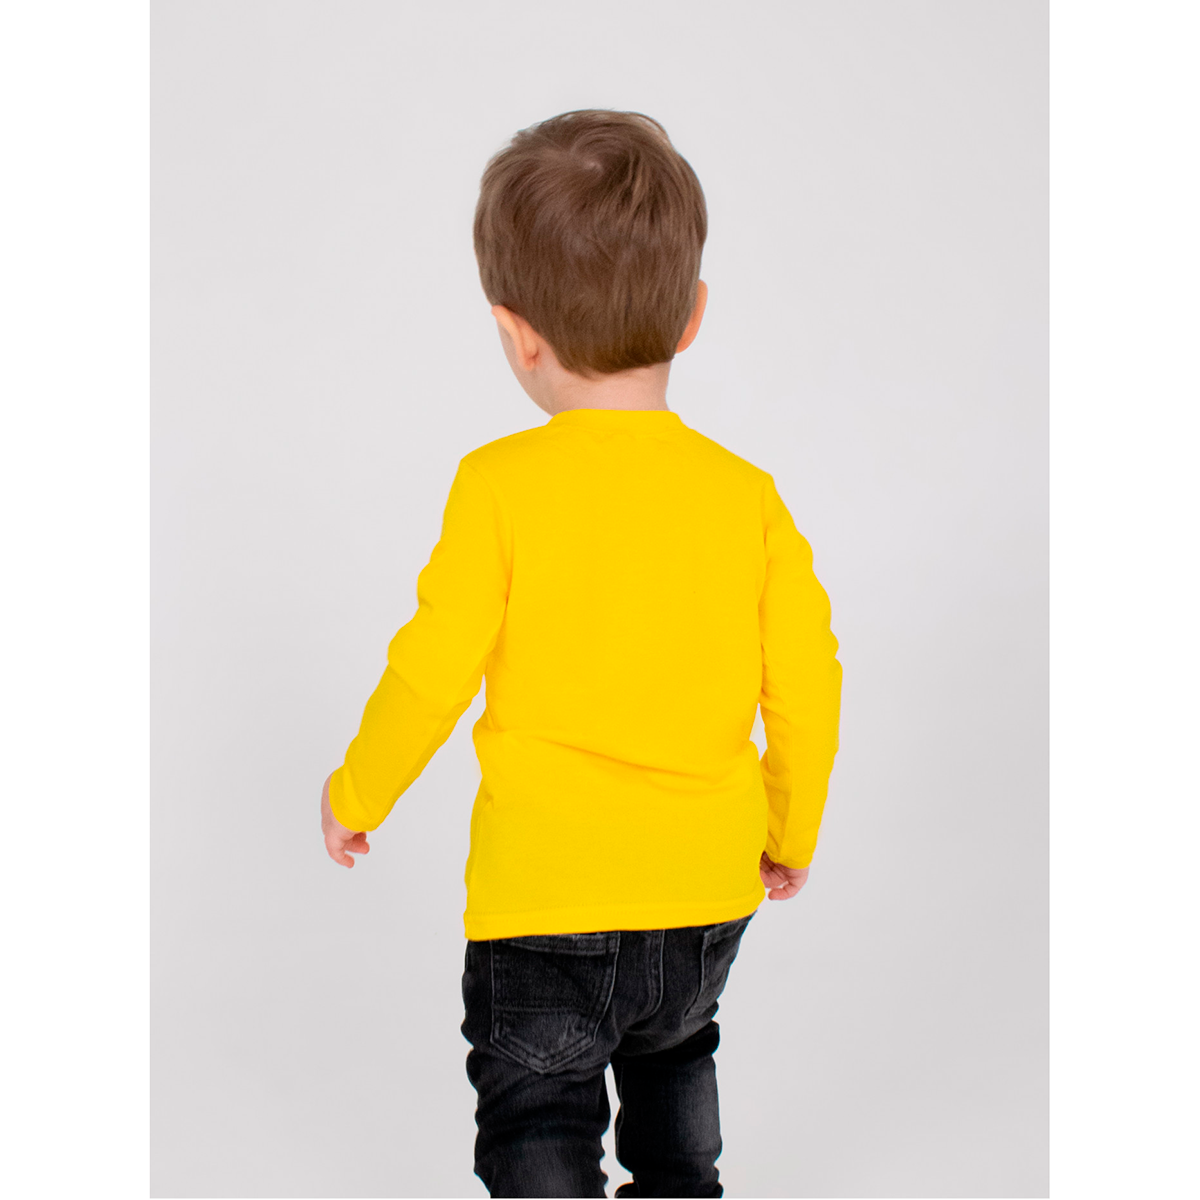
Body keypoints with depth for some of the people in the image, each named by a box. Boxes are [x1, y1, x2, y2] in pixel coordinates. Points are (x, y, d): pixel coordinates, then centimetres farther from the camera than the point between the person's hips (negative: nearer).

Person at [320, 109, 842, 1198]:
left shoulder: (500, 486, -13)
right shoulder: (748, 496, -3)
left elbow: (432, 673, -11)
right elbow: (808, 687, 0)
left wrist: (356, 797, 8)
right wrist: (791, 833, 17)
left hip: (546, 901, -4)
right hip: (709, 899, 5)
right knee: (675, 1054, 31)